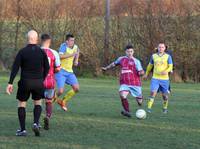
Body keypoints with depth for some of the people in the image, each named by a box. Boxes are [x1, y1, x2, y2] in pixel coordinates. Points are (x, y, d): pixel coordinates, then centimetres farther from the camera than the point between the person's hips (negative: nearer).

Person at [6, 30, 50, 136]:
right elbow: (46, 68, 5)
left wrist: (10, 83, -12)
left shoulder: (22, 52, -7)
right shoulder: (42, 52, -1)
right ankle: (36, 123, -3)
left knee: (21, 104, 12)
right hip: (38, 82, 2)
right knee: (38, 103, 20)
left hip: (25, 82, -2)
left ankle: (22, 129, 7)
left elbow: (15, 68, -11)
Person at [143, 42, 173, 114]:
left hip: (164, 79, 0)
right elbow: (150, 65, 21)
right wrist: (146, 74, 28)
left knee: (165, 94, 7)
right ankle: (149, 108, -16)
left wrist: (166, 71, -26)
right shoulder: (153, 56, 7)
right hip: (155, 78, 0)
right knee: (153, 92, -15)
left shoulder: (168, 57, 0)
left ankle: (165, 108, 28)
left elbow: (170, 66, -6)